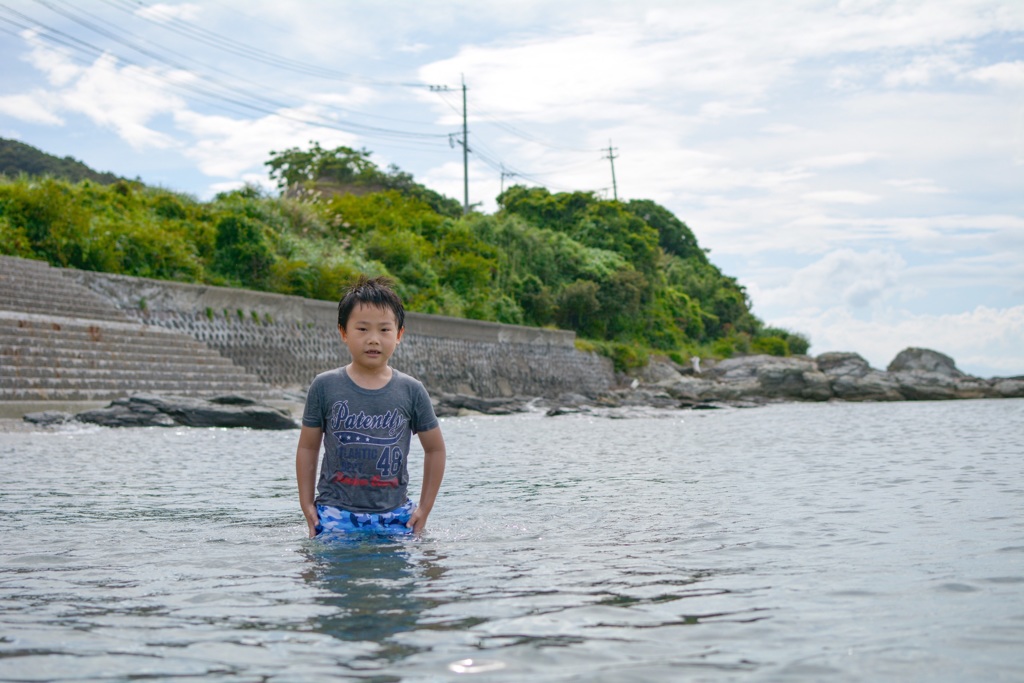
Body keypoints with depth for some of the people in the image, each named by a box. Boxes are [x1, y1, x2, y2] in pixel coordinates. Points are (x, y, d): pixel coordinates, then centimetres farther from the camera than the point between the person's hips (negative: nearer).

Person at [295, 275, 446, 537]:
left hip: (394, 514, 1)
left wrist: (424, 508, 6)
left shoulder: (411, 391, 0)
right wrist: (307, 505, 2)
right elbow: (308, 447, 7)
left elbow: (435, 449, 9)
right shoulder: (325, 386, -1)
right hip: (335, 513, 0)